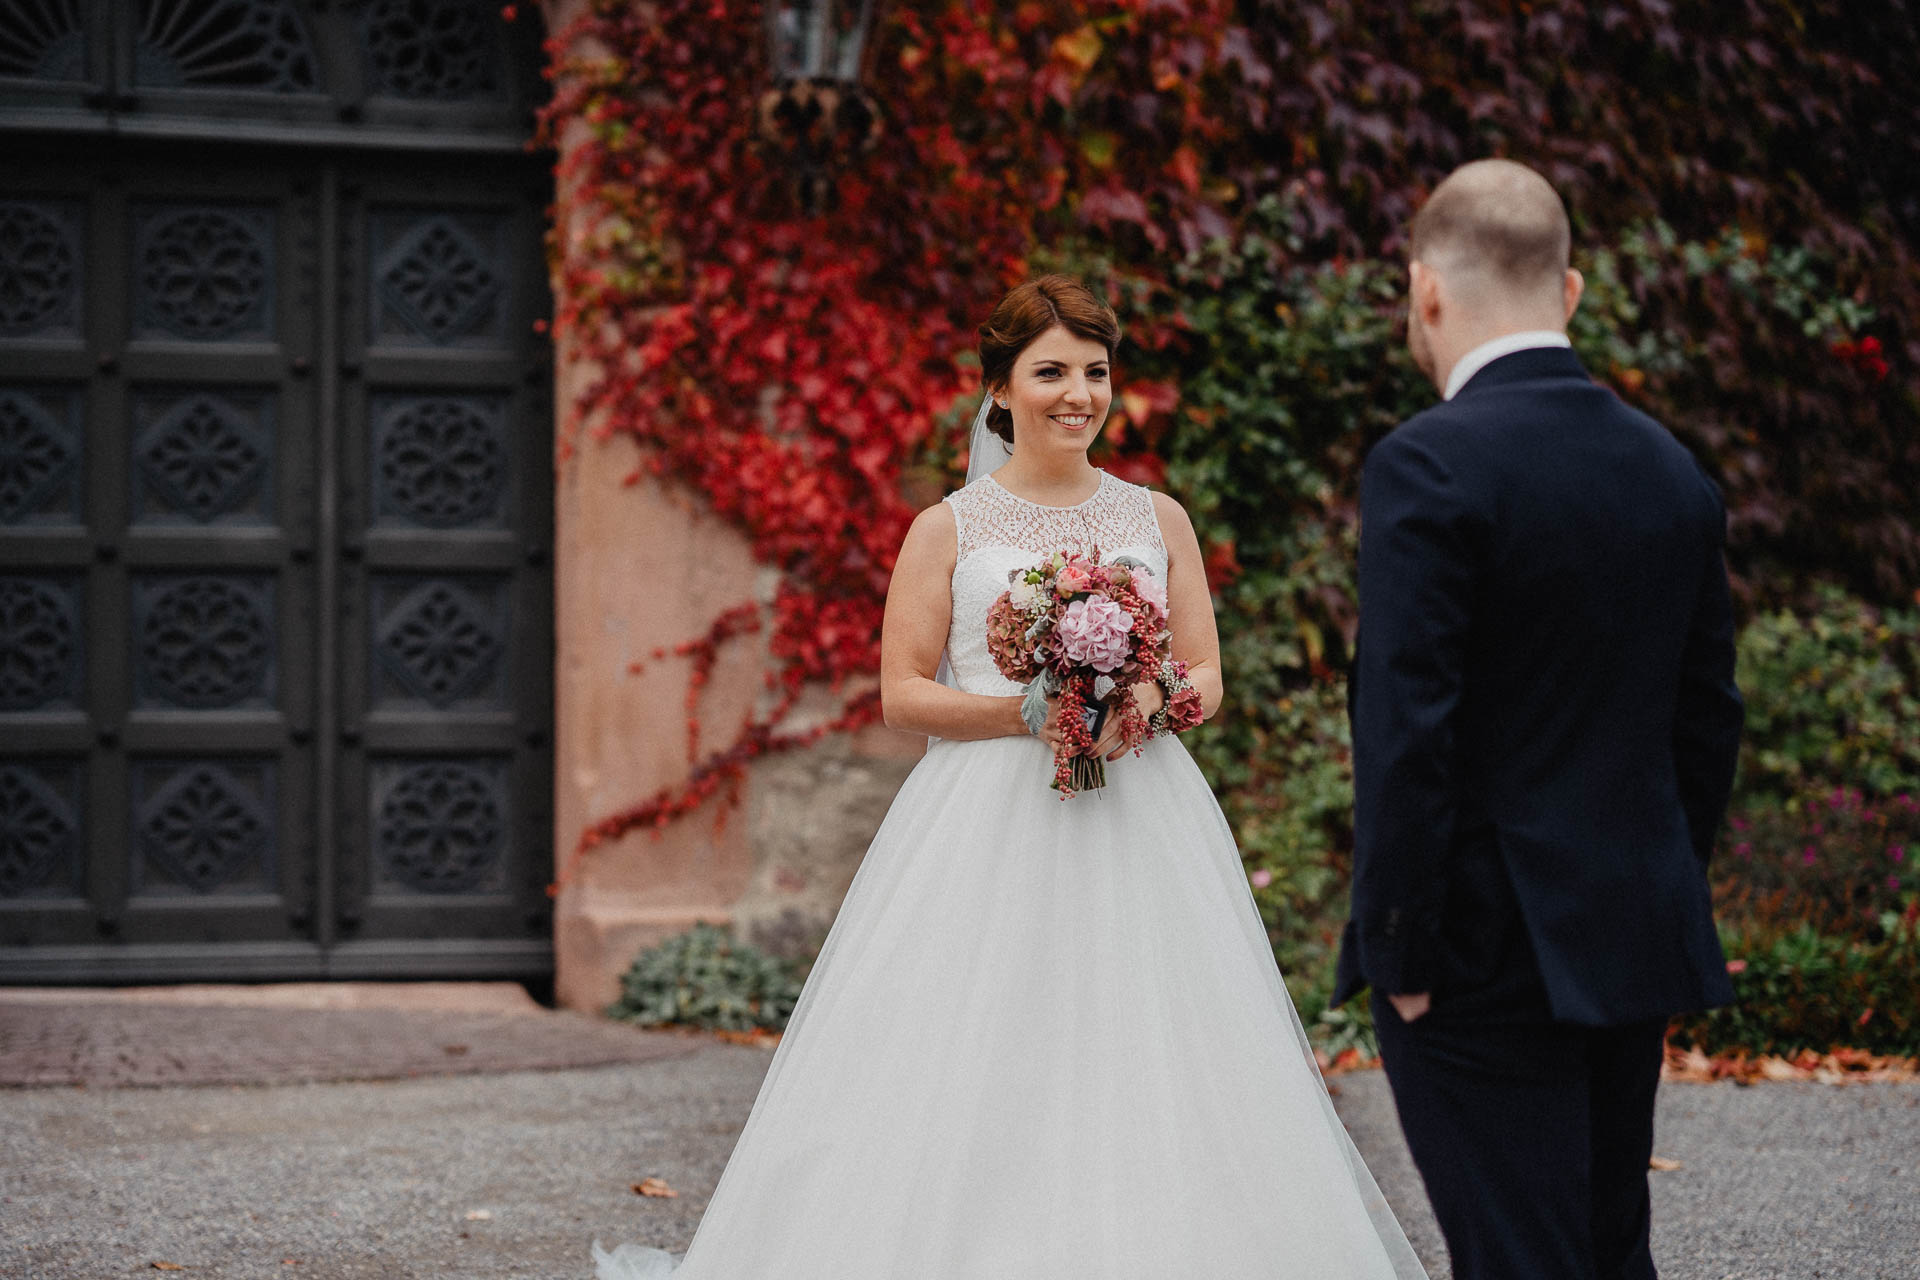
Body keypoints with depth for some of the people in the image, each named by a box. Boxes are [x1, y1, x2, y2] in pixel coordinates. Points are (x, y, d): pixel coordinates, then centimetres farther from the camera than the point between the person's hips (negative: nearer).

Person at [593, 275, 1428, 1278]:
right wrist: (1033, 711, -14)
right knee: (970, 1086, -8)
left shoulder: (1158, 520, 12)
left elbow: (1205, 674, 12)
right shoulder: (948, 530, 4)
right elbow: (903, 693, 0)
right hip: (988, 827, -2)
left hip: (1140, 827, 2)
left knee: (1146, 1072, -3)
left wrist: (1147, 705, -11)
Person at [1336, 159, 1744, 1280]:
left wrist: (1398, 949, -12)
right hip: (1638, 942, 7)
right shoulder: (1672, 469, 7)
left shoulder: (1429, 467, -15)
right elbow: (1708, 715, 12)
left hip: (1486, 952, -7)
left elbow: (1405, 730, -19)